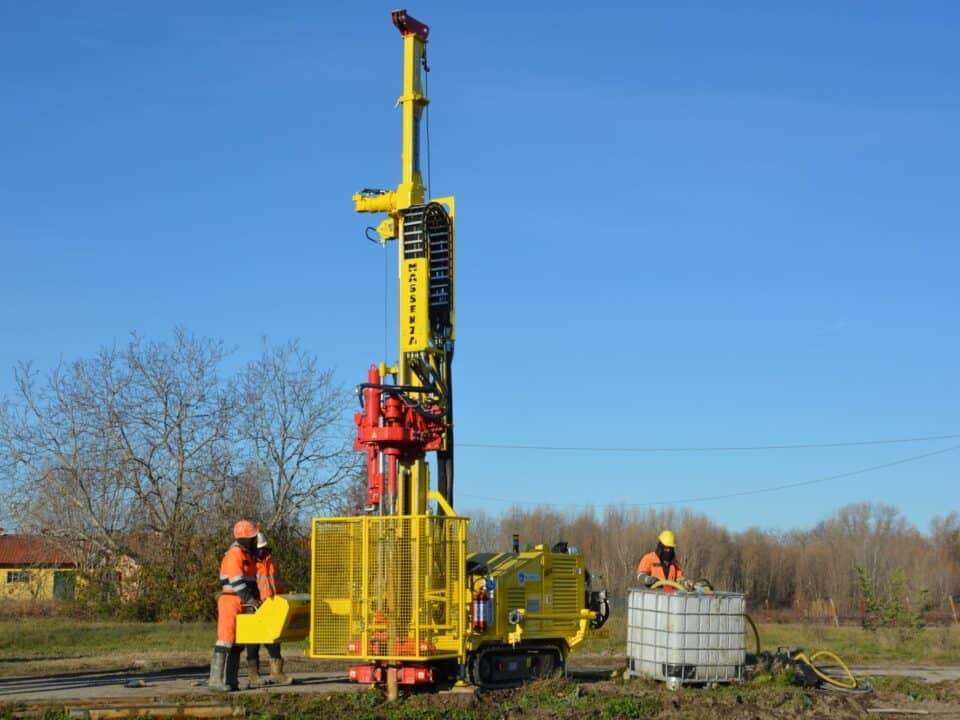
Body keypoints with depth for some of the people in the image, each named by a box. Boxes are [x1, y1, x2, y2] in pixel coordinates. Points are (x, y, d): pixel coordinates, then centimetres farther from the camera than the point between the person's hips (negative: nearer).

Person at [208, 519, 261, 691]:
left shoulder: (248, 554, 18)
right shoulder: (234, 553, -14)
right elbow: (236, 581, -22)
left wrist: (256, 598, 11)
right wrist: (250, 600, -26)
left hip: (242, 604, 10)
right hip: (231, 601, -10)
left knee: (238, 642, 9)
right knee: (226, 639, -12)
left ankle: (230, 680, 12)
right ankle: (216, 679, -13)